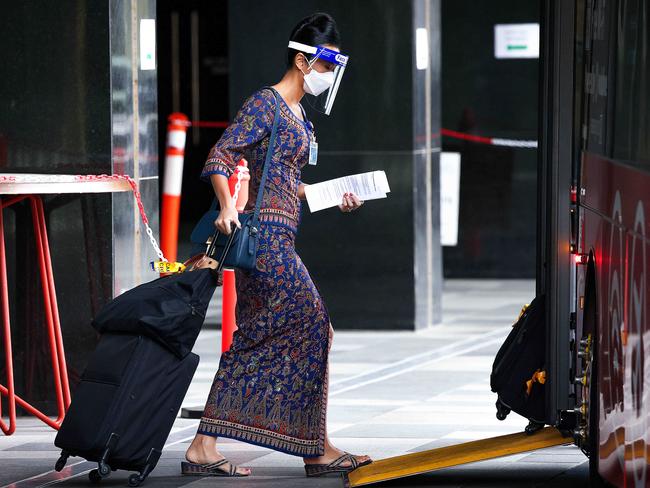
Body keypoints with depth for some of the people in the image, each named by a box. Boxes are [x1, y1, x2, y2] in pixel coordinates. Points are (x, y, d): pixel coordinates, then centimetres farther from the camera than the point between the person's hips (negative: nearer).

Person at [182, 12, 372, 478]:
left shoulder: (300, 116, 19)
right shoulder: (267, 103, -8)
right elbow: (221, 157, -16)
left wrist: (334, 198, 15)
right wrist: (228, 206, -29)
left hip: (278, 239, 9)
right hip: (266, 234, -9)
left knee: (255, 343, 6)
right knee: (310, 326, -7)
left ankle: (203, 448, 5)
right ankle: (317, 448, -1)